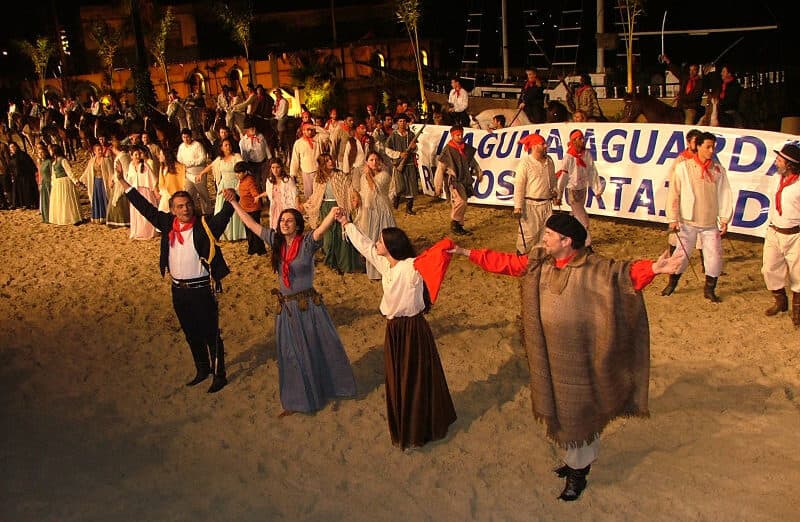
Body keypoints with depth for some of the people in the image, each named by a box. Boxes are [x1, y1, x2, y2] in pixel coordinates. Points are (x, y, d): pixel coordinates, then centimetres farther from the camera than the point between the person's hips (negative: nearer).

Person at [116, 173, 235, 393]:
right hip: (179, 290, 6)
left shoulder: (205, 226, -12)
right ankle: (203, 369, 37)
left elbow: (225, 215, -25)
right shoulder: (168, 224, 3)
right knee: (191, 334, 19)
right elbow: (146, 208, 10)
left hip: (202, 289, -5)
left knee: (211, 334, 3)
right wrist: (123, 183, 11)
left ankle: (219, 375, 17)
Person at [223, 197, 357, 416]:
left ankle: (332, 386, 34)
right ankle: (296, 401, 29)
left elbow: (321, 230, -34)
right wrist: (234, 203, 8)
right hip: (286, 307, 5)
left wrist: (332, 214, -53)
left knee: (321, 347, 10)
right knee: (290, 354, 14)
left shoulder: (307, 242, -14)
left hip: (308, 305, -5)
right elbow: (251, 224, 7)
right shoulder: (276, 240, -1)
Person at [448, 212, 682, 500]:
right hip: (549, 352, 6)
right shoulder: (538, 262, 0)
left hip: (577, 355, -6)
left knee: (578, 411, 8)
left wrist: (653, 268, -48)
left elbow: (623, 271, -30)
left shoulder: (592, 267, -18)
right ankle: (574, 460, 42)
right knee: (559, 408, 20)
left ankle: (578, 472, 27)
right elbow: (504, 262, 8)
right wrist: (466, 252, 10)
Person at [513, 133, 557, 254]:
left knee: (546, 232, 11)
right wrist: (518, 206, -17)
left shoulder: (549, 161, 10)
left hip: (547, 203, 7)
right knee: (529, 233, -3)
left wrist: (555, 191, 5)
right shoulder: (525, 163, -11)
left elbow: (553, 179, 24)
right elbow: (519, 186, -13)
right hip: (531, 204, -6)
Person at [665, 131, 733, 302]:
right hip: (687, 221, -2)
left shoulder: (719, 170, 4)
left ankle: (709, 289, 17)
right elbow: (674, 194, -4)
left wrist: (724, 219, -1)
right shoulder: (683, 167, -4)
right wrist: (673, 218, -7)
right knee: (682, 253, 4)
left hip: (711, 223, 3)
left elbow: (725, 195, 5)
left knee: (714, 255, 2)